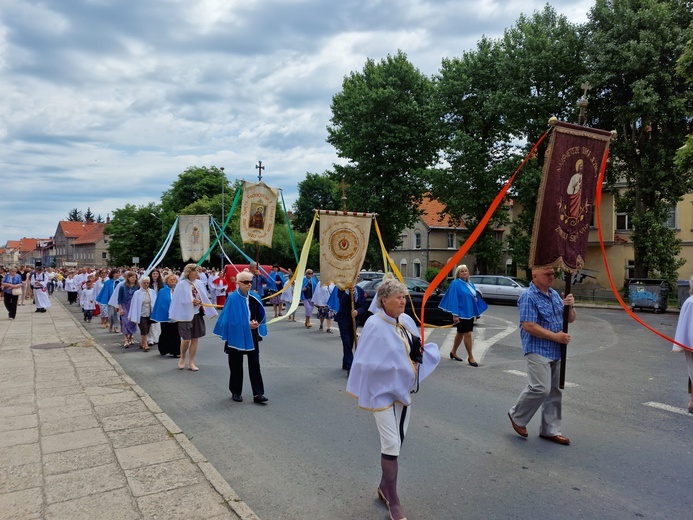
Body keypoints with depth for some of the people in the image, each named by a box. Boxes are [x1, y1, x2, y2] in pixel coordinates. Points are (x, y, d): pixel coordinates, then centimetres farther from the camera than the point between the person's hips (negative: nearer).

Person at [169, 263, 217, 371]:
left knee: (195, 339, 7)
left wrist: (199, 302, -12)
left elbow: (204, 298, 7)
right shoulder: (182, 285, -10)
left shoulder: (199, 284, 2)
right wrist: (192, 301, -12)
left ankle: (191, 363, 18)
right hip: (185, 315, -4)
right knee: (186, 339, -3)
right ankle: (182, 358, 25)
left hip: (197, 314, 4)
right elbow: (179, 300, -9)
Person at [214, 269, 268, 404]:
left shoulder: (255, 297, 0)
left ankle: (258, 394, 5)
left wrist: (257, 323, -10)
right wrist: (247, 324, -14)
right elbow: (230, 319, -12)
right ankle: (236, 392, 24)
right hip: (236, 336, -3)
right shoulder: (232, 298, -13)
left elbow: (261, 315, 10)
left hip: (252, 336, 3)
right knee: (236, 365, 8)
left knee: (254, 364, 2)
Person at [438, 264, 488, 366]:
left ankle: (453, 353, 29)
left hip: (469, 313, 8)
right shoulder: (456, 284, -11)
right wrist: (455, 315, -20)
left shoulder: (470, 284, 13)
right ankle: (470, 357, 0)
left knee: (460, 333, 16)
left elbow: (475, 297, 20)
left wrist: (475, 312, 16)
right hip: (461, 313, -8)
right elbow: (453, 299, -15)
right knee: (467, 334, -9)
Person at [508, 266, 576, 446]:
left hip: (556, 351, 8)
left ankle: (550, 430, 21)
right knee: (540, 388, -14)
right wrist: (556, 336, -16)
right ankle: (517, 416, 9)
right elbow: (528, 326, -20)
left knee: (554, 392, 10)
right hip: (538, 350, -8)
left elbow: (570, 319, 17)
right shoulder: (529, 297, -13)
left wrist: (569, 306, -5)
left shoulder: (555, 294, 13)